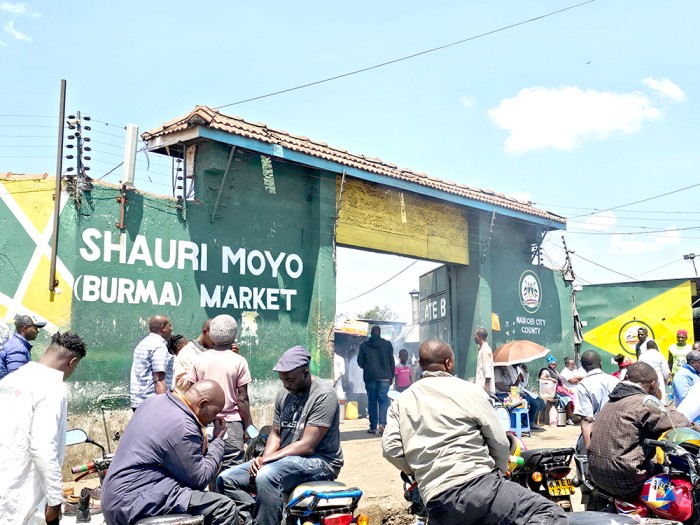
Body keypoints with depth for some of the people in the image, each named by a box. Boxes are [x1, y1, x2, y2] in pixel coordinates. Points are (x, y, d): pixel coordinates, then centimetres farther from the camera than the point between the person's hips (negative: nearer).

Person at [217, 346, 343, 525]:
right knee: (225, 480, -5)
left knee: (266, 477, -36)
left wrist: (265, 459, -19)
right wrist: (262, 460, -8)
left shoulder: (324, 395, -15)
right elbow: (275, 433, 13)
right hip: (284, 460, 8)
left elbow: (307, 446, -19)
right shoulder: (284, 393, 9)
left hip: (319, 461, -8)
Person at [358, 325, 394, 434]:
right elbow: (391, 361, 4)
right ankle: (382, 423, -18)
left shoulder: (364, 345, 3)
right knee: (383, 400, 1)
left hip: (370, 377, 1)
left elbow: (360, 362, 5)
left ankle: (373, 427, 6)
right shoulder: (387, 344, 3)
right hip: (384, 377, 0)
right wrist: (391, 376, 12)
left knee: (372, 401, 6)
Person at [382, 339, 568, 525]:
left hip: (436, 504, 5)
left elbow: (390, 448, 5)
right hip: (477, 485, -5)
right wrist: (499, 471, 24)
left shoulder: (400, 401, 15)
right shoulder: (469, 391, 5)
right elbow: (499, 441, 6)